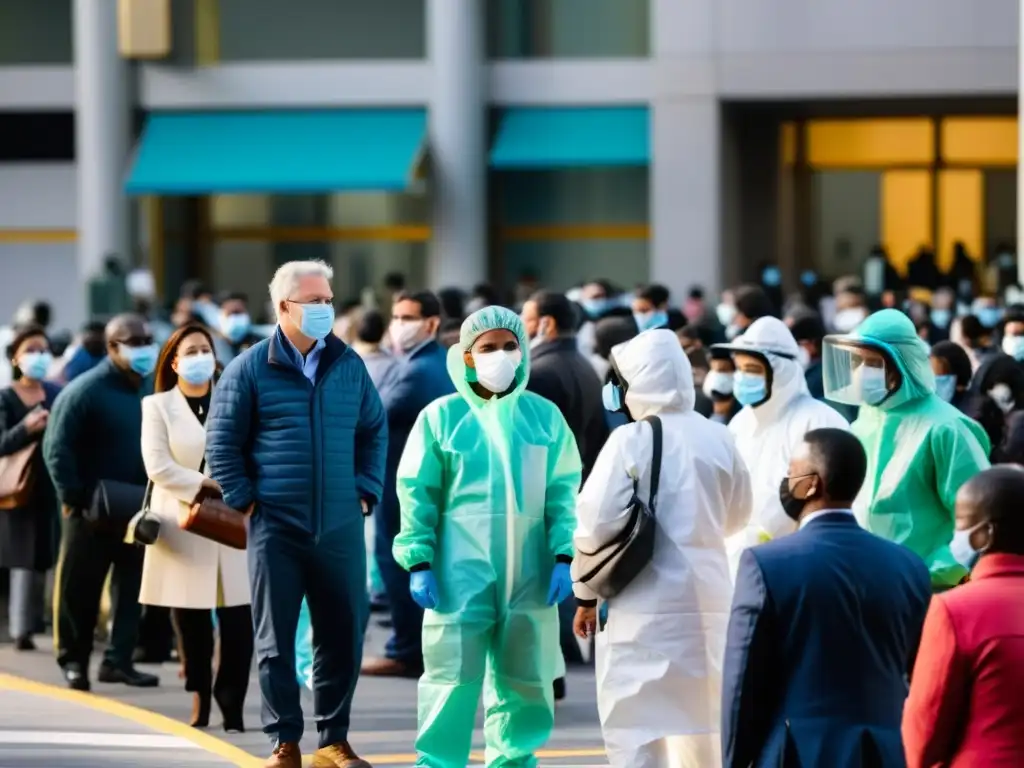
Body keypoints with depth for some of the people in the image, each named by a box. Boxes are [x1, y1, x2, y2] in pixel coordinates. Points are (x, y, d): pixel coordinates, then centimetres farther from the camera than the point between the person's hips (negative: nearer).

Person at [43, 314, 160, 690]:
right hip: (93, 510, -5)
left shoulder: (155, 389, 6)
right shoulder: (84, 391, -11)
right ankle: (74, 660, 14)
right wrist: (73, 499, -15)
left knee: (133, 587, 4)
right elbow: (57, 450, -12)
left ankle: (119, 660, 11)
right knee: (79, 589, 3)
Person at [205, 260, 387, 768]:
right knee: (276, 638, 2)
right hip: (275, 528, -3)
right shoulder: (250, 369, -3)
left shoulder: (349, 365, 7)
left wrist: (366, 491, 8)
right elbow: (221, 440, 1)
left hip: (341, 527, 3)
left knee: (343, 635, 5)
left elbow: (374, 429, 16)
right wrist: (243, 499, -4)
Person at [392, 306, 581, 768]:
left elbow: (564, 493, 7)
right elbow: (417, 494, -1)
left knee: (526, 682, 10)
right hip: (460, 575, -3)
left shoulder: (545, 417, 6)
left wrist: (564, 556, -2)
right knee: (453, 678, -3)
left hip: (530, 577, 3)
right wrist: (419, 562, -7)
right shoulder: (441, 417, -1)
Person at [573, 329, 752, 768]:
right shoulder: (720, 439, 5)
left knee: (634, 727, -3)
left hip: (645, 601, -6)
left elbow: (597, 521, -12)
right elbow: (736, 517, 18)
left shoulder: (631, 440, -11)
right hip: (709, 597, 6)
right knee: (701, 723, 18)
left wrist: (585, 593, 0)